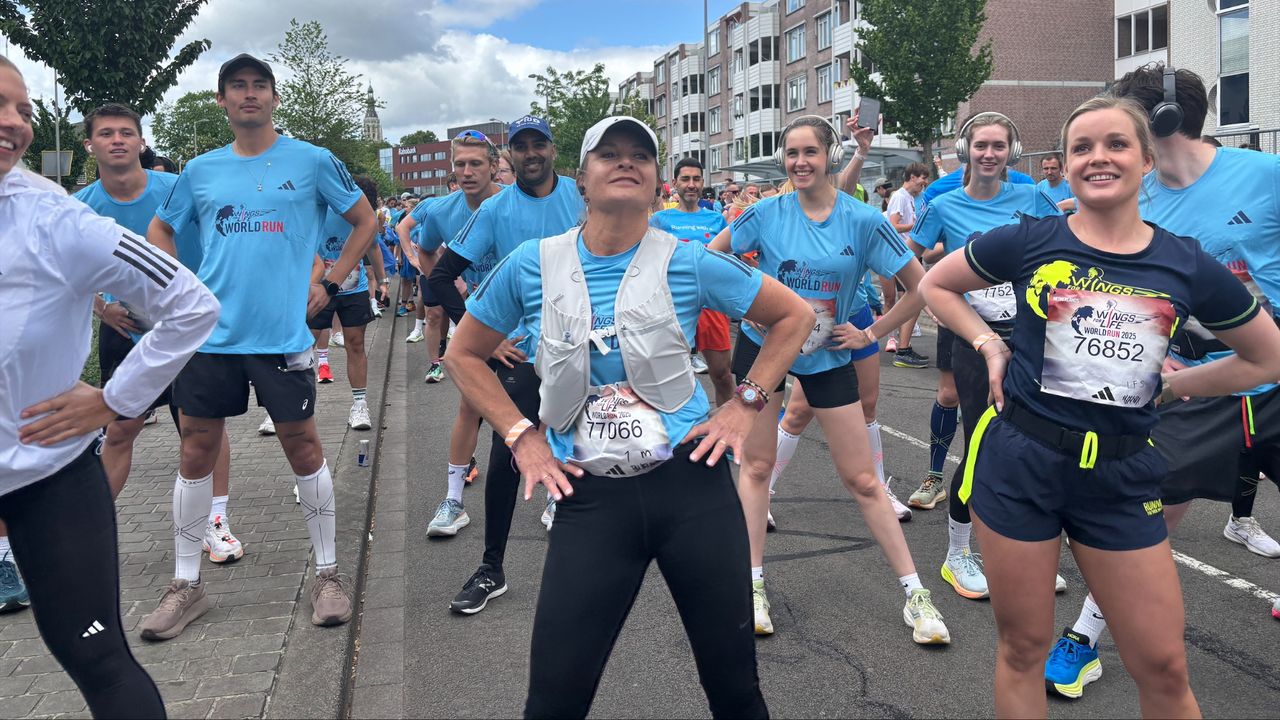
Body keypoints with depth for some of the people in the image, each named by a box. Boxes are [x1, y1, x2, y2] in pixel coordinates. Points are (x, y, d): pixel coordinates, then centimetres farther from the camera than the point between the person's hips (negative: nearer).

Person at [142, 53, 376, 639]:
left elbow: (365, 221, 8)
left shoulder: (312, 162, 1)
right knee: (196, 452, 6)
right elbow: (159, 230, 23)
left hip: (282, 333, -3)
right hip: (210, 333, 3)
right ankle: (186, 585, 19)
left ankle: (327, 574, 17)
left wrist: (328, 285, 1)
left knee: (302, 446, 3)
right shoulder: (200, 171, 10)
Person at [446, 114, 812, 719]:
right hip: (589, 495, 1)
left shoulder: (689, 262, -4)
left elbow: (794, 316, 8)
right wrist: (521, 437, 2)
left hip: (690, 481, 0)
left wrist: (745, 405, 0)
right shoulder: (533, 265, -1)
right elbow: (463, 354, 11)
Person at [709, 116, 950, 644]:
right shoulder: (766, 213, -8)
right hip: (762, 344, 1)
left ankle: (915, 594, 11)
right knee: (757, 465, 4)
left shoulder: (863, 221, -11)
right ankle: (753, 584, 17)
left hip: (828, 355, -1)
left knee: (861, 478, 2)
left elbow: (919, 286, -5)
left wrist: (873, 333, -6)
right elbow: (710, 258, 6)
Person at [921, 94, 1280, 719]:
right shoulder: (1030, 241, -4)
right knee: (1022, 648, 10)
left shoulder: (1189, 267, 0)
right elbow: (937, 285, 10)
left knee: (1163, 668, 7)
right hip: (1020, 458, -1)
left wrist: (1167, 386, 7)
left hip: (1122, 474, 2)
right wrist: (991, 347, 0)